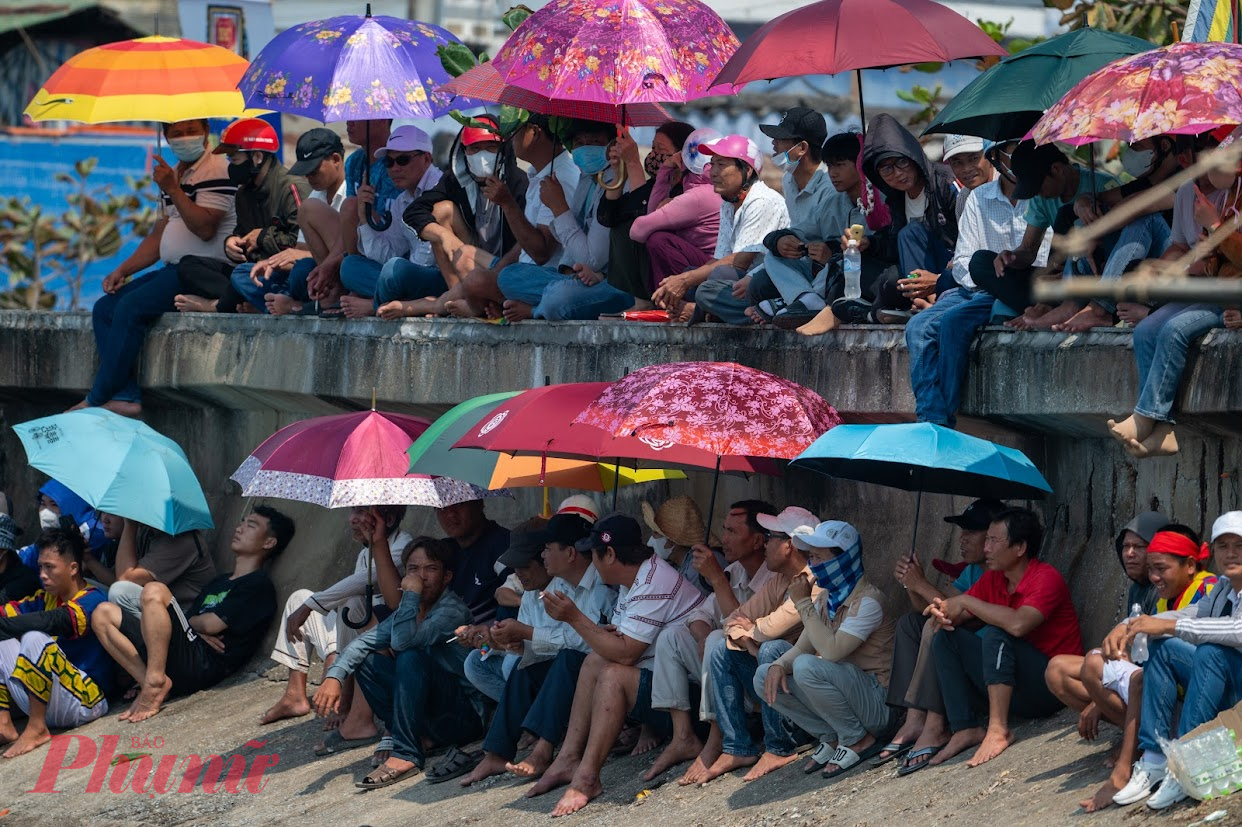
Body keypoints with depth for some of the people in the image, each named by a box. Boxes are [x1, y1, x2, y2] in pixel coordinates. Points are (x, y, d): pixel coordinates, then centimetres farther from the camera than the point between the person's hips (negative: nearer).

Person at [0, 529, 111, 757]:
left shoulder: (91, 601, -12)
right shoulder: (48, 597, 14)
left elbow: (52, 622, -29)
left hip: (86, 701, -8)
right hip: (46, 704, 8)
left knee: (34, 638, -29)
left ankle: (36, 729, -24)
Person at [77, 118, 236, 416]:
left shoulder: (216, 171, -9)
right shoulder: (173, 175, 20)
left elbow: (205, 229, -20)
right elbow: (158, 237, 23)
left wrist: (173, 190, -22)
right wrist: (123, 270, 11)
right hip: (172, 270, 10)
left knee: (131, 307, -25)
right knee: (104, 308, -3)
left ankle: (97, 400, -21)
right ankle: (126, 396, -16)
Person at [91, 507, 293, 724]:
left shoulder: (258, 585, 1)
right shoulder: (220, 582, 31)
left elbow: (211, 624, -8)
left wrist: (189, 621, 12)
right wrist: (197, 630, -1)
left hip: (201, 665, -9)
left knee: (154, 591, -26)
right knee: (103, 614, 4)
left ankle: (155, 681, -29)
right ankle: (150, 682, -12)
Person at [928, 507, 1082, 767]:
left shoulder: (1046, 578, -17)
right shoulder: (993, 579, 6)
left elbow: (1018, 624, -34)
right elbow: (958, 616, 9)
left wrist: (966, 602, -24)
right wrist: (942, 611, -16)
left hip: (1053, 686, -8)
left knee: (995, 634, -29)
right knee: (947, 639, 1)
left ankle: (998, 730, -34)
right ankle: (965, 729, -9)